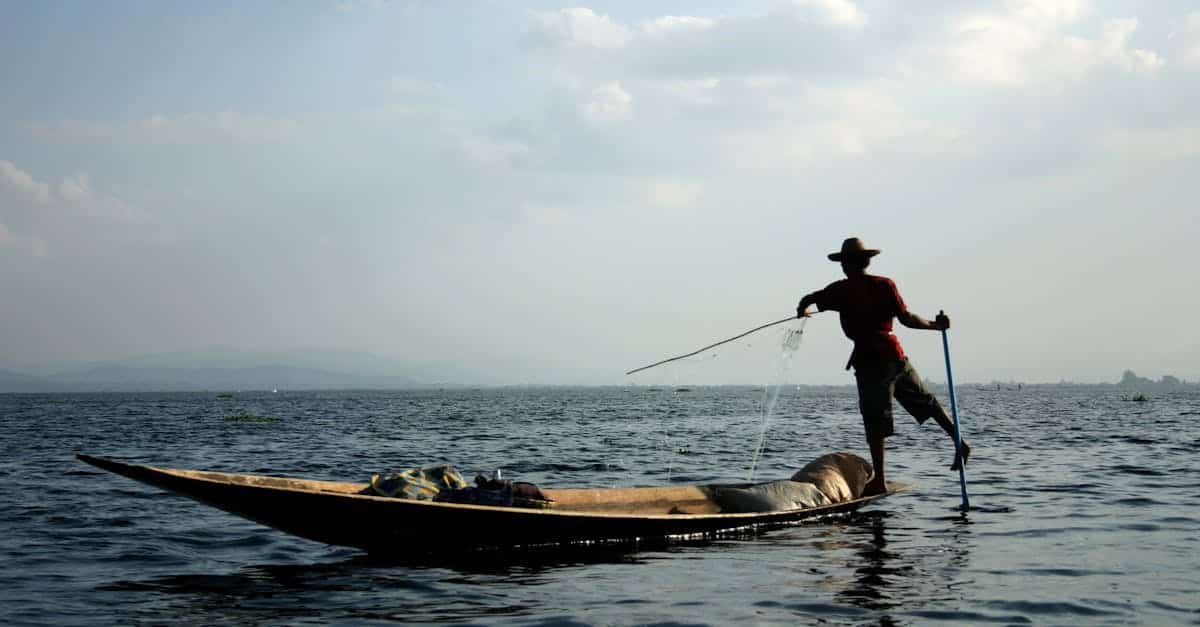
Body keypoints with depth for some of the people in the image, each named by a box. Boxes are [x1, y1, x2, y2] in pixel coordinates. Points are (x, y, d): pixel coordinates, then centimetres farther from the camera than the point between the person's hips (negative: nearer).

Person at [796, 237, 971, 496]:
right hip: (894, 354, 4)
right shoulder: (885, 285, 4)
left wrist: (802, 311, 18)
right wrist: (936, 325, 10)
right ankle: (959, 442, 15)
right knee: (927, 402, 19)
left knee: (875, 422, -1)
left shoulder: (842, 290, -3)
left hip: (869, 359, -3)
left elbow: (808, 300, -4)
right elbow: (907, 319, -2)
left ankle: (879, 481, 0)